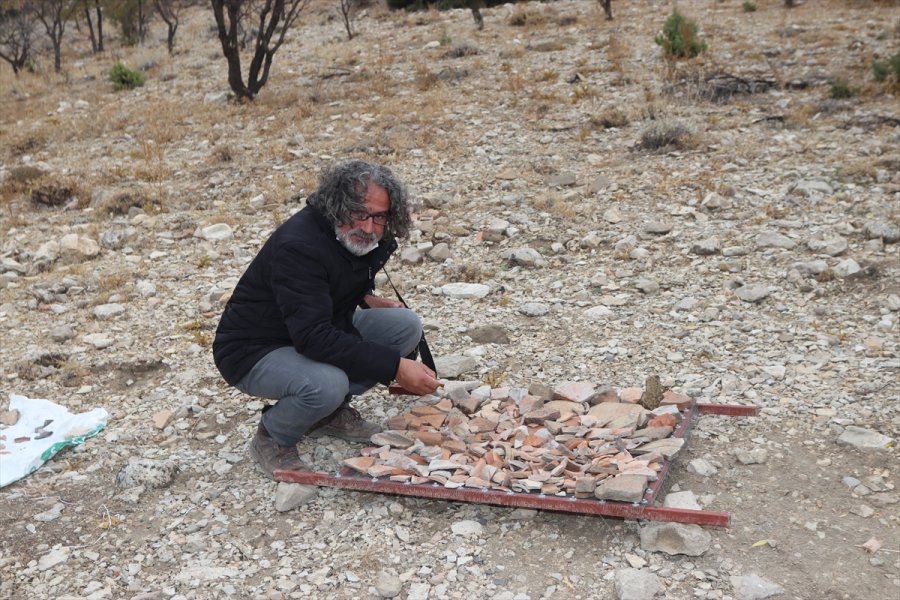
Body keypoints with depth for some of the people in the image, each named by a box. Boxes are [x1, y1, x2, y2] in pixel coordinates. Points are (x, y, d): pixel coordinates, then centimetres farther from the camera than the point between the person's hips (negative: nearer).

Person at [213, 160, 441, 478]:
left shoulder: (361, 237, -5)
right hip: (254, 351, -8)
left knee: (407, 325, -9)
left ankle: (333, 412, 5)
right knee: (326, 384, -38)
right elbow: (314, 339, -38)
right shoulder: (299, 245, -31)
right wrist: (394, 367, -39)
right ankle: (272, 438, -5)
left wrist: (365, 297, 0)